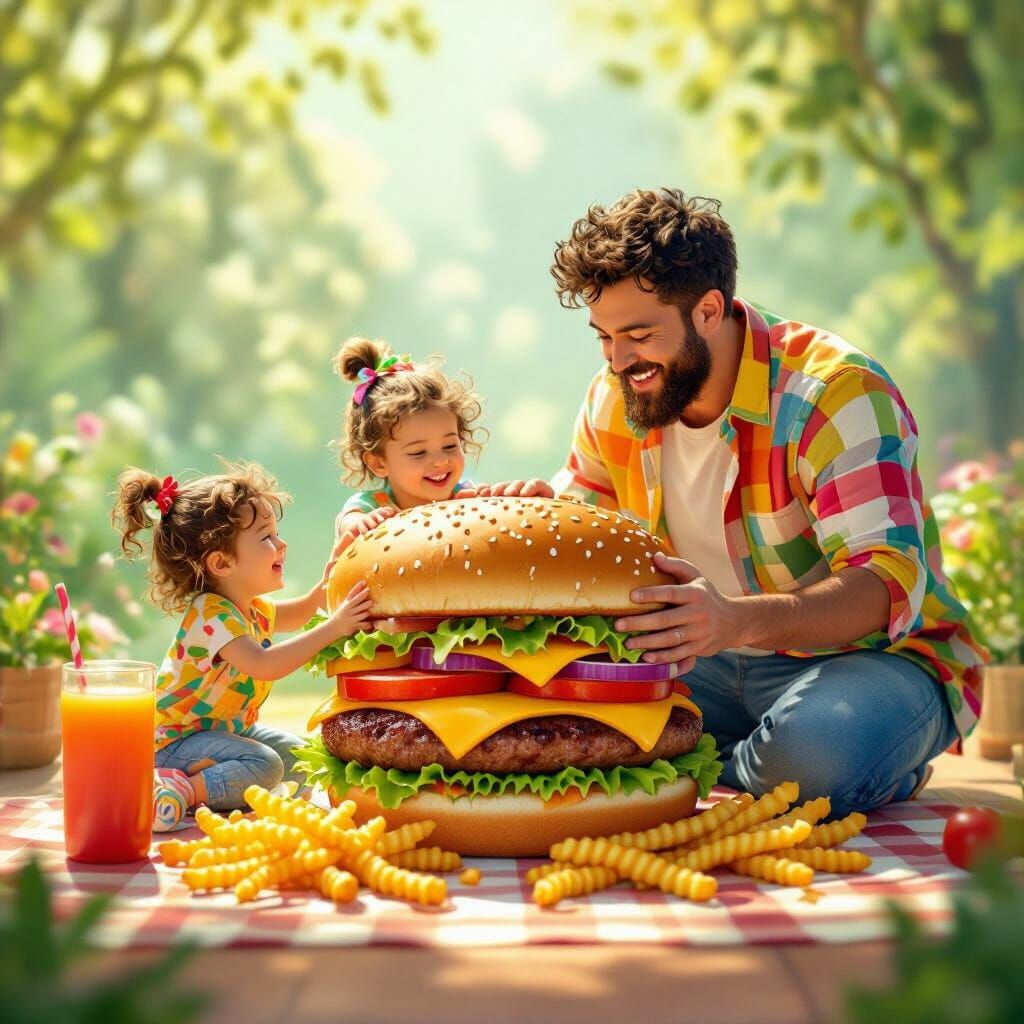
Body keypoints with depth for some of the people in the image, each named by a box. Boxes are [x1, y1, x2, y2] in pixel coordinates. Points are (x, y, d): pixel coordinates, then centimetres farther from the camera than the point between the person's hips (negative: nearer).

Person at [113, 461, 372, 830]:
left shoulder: (250, 607, 4)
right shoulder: (210, 614, -28)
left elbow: (295, 613, 26)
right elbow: (263, 664, -42)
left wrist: (324, 588, 5)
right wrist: (333, 627, -44)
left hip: (225, 726, 10)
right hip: (177, 740, -10)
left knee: (297, 757, 11)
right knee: (264, 765, -28)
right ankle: (186, 790, -21)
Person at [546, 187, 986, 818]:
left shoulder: (837, 393, -21)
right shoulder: (615, 401, -1)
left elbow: (890, 584, -31)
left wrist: (739, 620, -49)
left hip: (869, 657, -6)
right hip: (714, 663, 6)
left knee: (818, 749, -39)